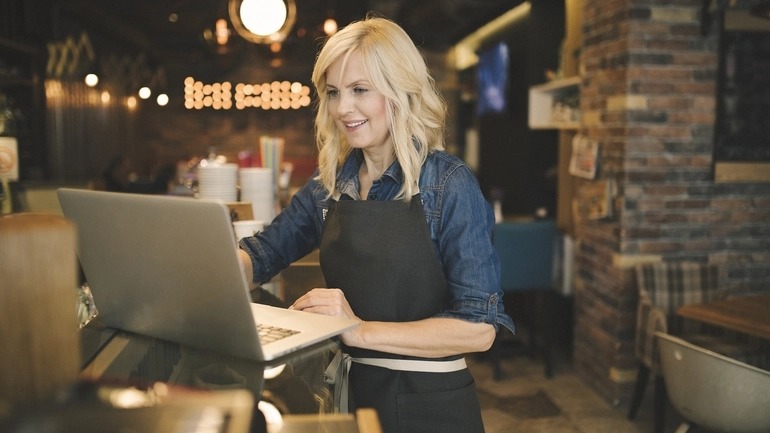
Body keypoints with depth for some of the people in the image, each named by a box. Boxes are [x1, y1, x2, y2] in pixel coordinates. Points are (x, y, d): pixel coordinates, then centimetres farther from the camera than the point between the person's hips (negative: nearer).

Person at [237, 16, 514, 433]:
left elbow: (479, 325, -20)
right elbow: (262, 253, 8)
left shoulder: (449, 183, -15)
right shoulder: (329, 182, 1)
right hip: (350, 390, 5)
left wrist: (362, 330, -27)